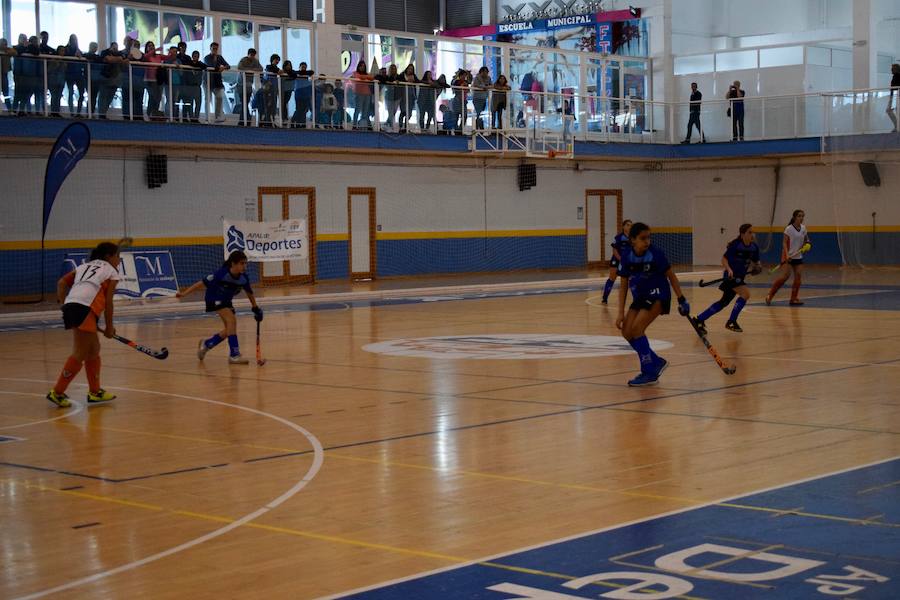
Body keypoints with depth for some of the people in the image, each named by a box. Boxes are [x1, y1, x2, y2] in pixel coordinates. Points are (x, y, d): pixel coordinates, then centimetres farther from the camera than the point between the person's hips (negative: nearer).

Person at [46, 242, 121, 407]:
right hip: (84, 309, -8)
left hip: (70, 305, 8)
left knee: (94, 350, 19)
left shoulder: (84, 266, 30)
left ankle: (95, 392, 26)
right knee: (79, 355, -4)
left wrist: (64, 306, 15)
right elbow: (108, 302, 7)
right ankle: (57, 392, -5)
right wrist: (109, 327, 15)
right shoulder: (112, 271, 14)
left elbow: (62, 283, 16)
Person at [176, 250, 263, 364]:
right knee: (232, 320, -26)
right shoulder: (222, 274, -32)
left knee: (229, 330, 7)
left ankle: (206, 344, 31)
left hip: (226, 301, 7)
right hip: (214, 299, -7)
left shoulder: (244, 278, -17)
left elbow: (249, 292, 3)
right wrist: (184, 293, -29)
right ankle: (234, 355, -25)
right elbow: (202, 283, -27)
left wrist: (256, 308, 12)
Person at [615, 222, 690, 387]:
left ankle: (649, 373, -13)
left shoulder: (656, 254, -18)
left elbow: (671, 276, -6)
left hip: (657, 296, -6)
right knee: (627, 331, -5)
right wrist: (621, 313, -4)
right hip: (640, 297, 6)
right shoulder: (627, 258, -7)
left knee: (637, 328, -21)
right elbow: (623, 287, 1)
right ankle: (657, 362, 13)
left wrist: (681, 299, -8)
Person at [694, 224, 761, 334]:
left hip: (740, 277, 7)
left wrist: (757, 268, -10)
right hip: (731, 276, -7)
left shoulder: (754, 247, -1)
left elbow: (755, 262, 11)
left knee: (724, 302, 14)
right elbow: (724, 259, -13)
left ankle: (700, 319, 27)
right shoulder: (735, 245, -17)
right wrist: (729, 269, -29)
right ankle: (731, 322, -14)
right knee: (745, 293, -25)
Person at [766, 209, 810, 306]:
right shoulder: (789, 229, -11)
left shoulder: (803, 228, 5)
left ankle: (794, 298, 6)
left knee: (798, 277, -3)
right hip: (788, 256, -6)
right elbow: (784, 243, -14)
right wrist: (787, 255, -27)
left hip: (798, 256, 6)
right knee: (785, 276, -16)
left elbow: (806, 240, 21)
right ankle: (769, 295, -4)